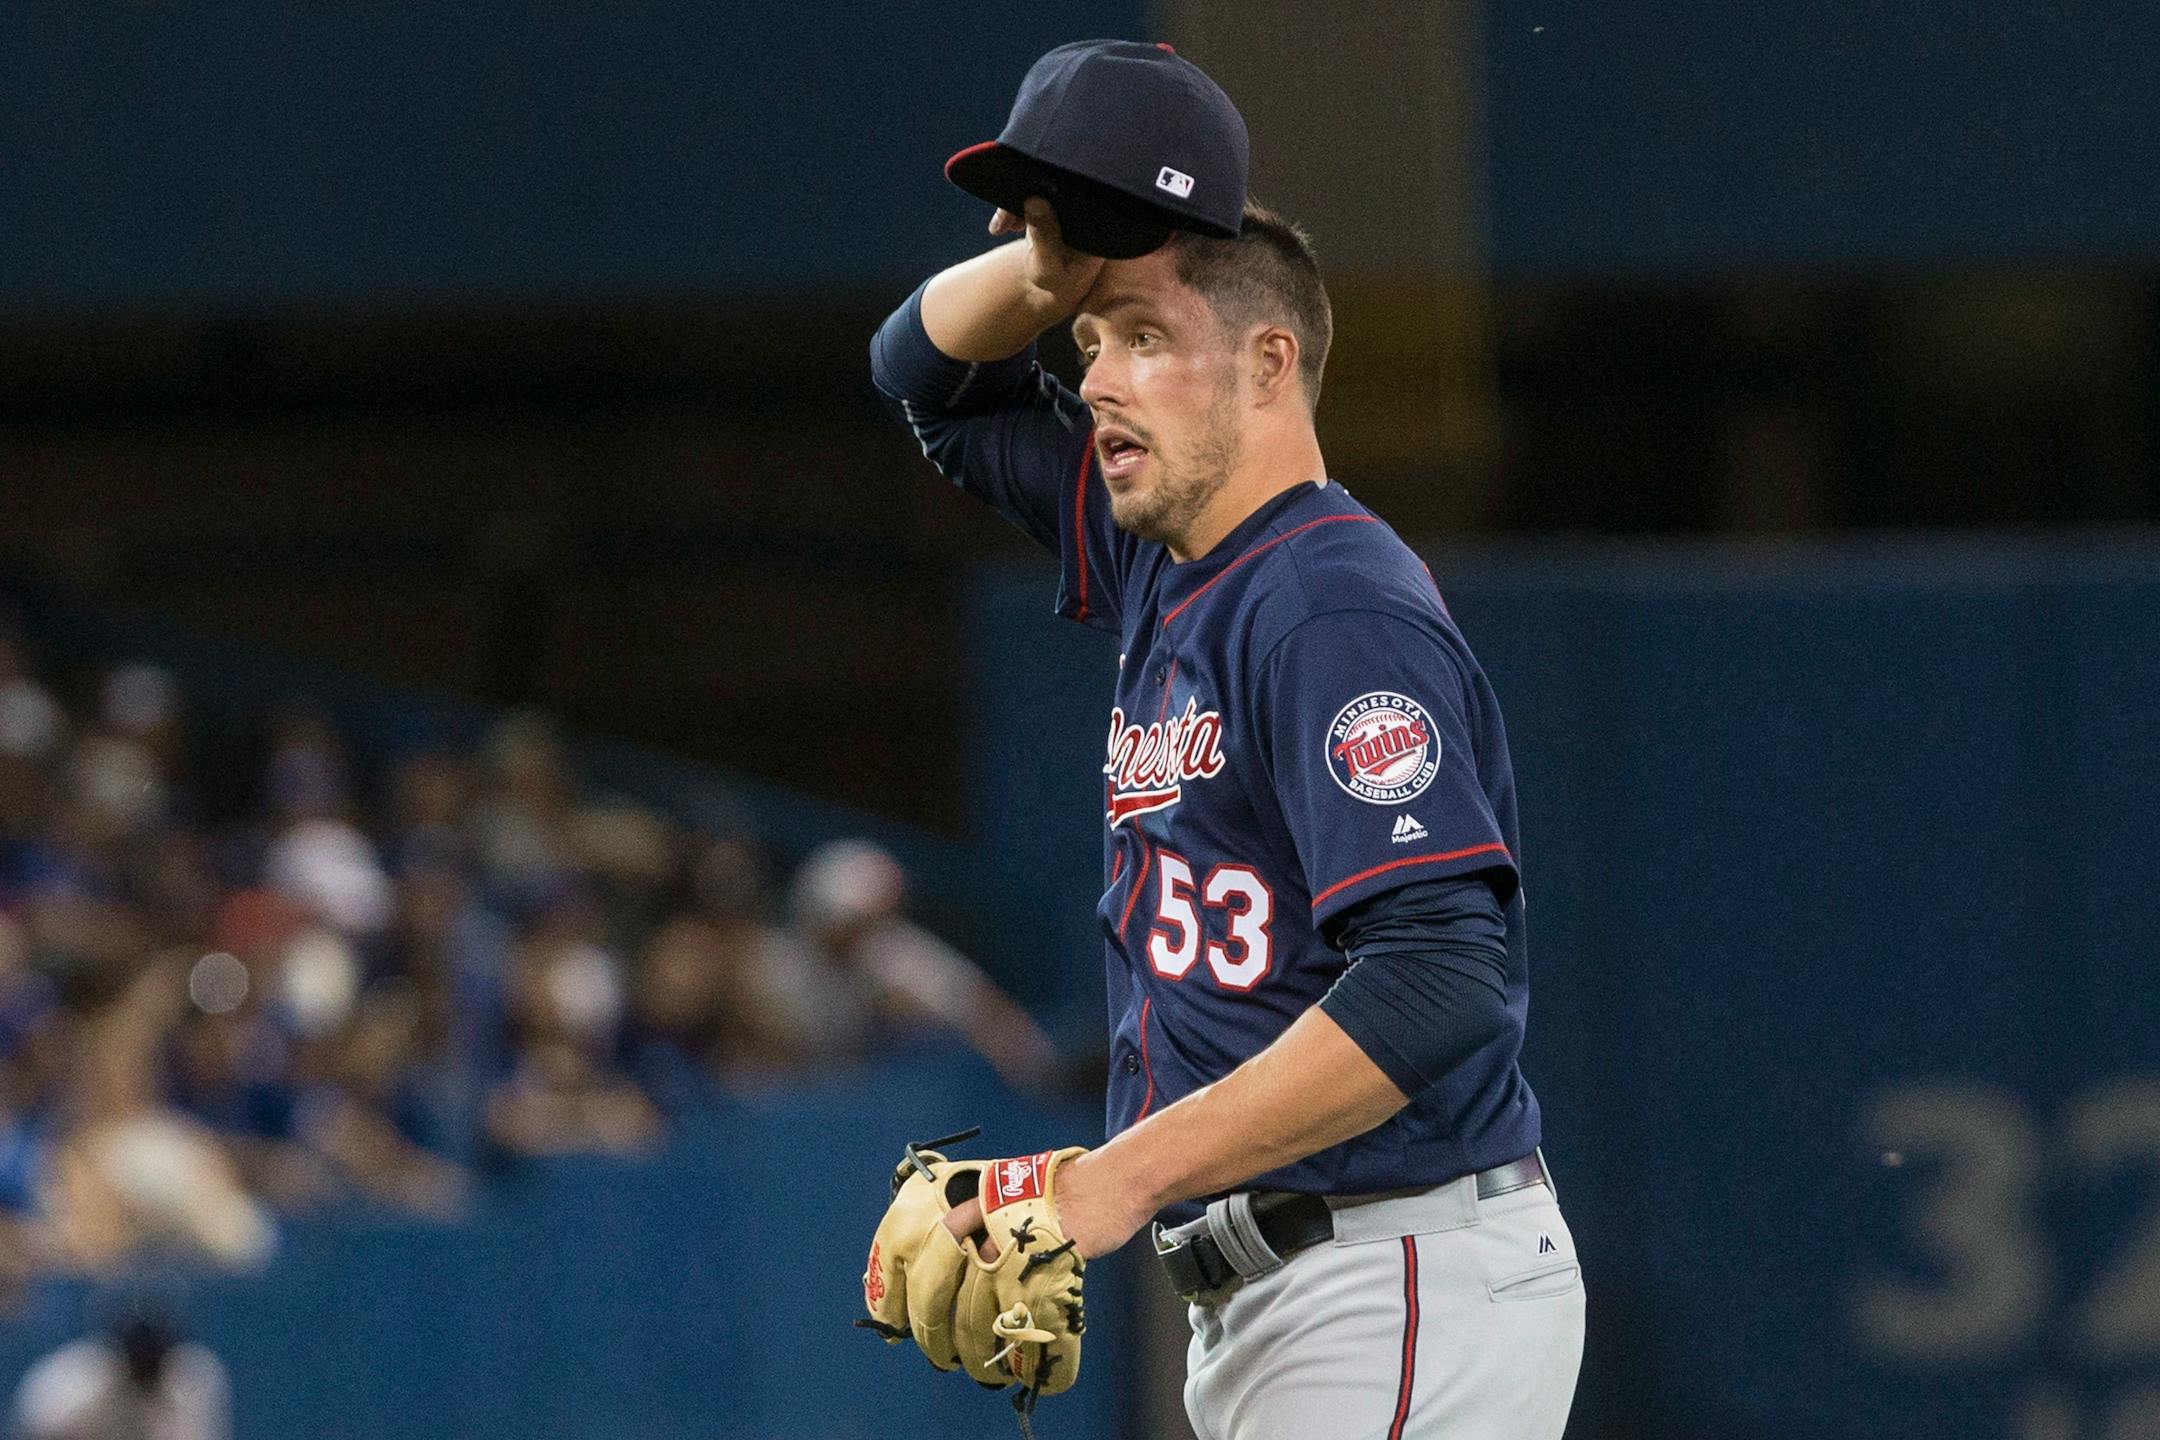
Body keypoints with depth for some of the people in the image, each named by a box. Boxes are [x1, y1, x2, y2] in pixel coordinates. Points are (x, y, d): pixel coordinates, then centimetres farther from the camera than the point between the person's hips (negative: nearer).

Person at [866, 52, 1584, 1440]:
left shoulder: (1336, 610, -14)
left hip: (1411, 1294, -10)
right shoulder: (1168, 570, 16)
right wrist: (1055, 264, 5)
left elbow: (1438, 981, -24)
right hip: (1257, 1306, 10)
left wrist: (1126, 1178, -24)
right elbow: (935, 372, 29)